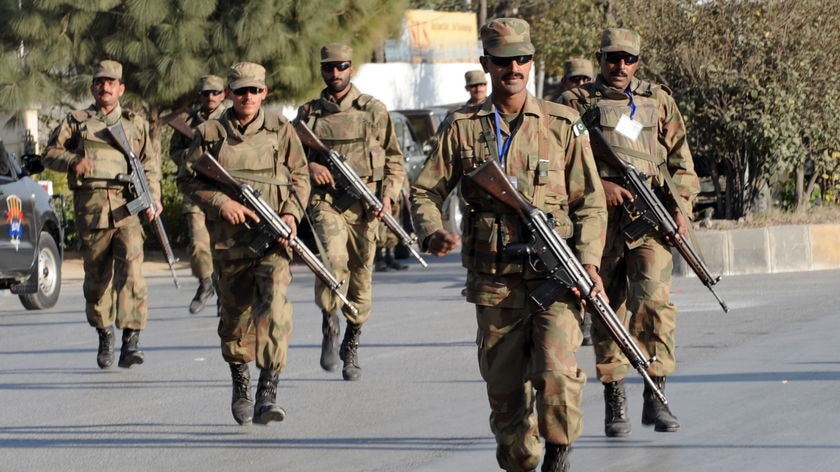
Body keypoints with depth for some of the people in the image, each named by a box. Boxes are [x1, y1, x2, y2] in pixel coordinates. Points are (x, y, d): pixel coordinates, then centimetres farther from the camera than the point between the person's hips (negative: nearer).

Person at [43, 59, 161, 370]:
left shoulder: (136, 124, 16)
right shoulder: (75, 121, 14)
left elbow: (150, 166, 16)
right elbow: (50, 154, 11)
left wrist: (153, 198, 2)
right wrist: (73, 161, -10)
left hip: (127, 205, -1)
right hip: (90, 205, 1)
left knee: (131, 267, -17)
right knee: (96, 274, 6)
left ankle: (131, 338, -21)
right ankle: (104, 336, 22)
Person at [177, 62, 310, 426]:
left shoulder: (280, 130, 7)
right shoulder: (210, 133, 5)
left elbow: (299, 177, 11)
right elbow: (187, 178, 5)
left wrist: (292, 213, -5)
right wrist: (221, 203, -10)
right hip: (229, 237, 1)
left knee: (274, 307, -18)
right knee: (234, 314, 11)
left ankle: (268, 391, -19)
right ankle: (240, 387, 31)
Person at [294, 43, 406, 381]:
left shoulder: (373, 111, 6)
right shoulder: (309, 113, 9)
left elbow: (394, 159, 10)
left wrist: (389, 194, -5)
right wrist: (308, 166, -6)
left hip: (363, 204, 1)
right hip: (324, 199, -1)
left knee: (361, 278, 5)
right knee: (334, 256, -28)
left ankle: (351, 349, 22)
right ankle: (329, 323, -8)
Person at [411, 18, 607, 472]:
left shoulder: (563, 125, 5)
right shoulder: (463, 128, 7)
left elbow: (591, 203, 7)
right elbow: (425, 191, 11)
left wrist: (588, 261, -7)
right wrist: (433, 232, -10)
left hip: (554, 277, -2)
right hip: (494, 279, 2)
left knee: (557, 374, -19)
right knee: (504, 386, 5)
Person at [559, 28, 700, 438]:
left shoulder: (658, 101, 14)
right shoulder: (578, 103, 8)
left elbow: (681, 161, 15)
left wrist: (681, 206, 1)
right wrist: (599, 186, -12)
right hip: (601, 221, 0)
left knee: (654, 301, -15)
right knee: (607, 311, 2)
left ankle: (655, 397, -7)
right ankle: (614, 403, 10)